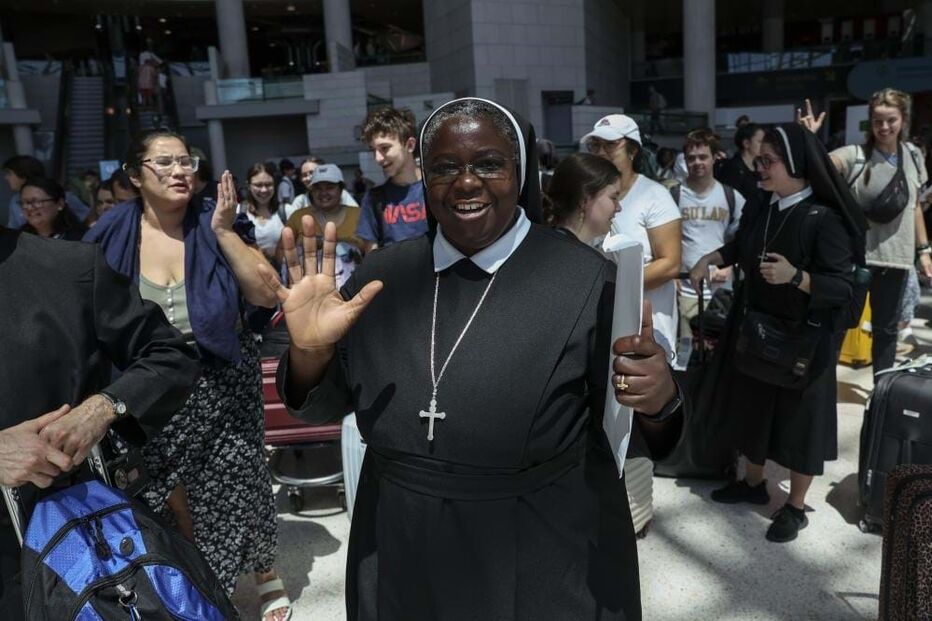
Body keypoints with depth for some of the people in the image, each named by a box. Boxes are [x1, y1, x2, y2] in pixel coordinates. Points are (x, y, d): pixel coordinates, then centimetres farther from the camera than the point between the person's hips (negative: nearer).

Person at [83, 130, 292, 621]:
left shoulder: (216, 221, -7)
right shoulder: (112, 233, -4)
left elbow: (266, 294, -14)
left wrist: (224, 232, -21)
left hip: (223, 380, -1)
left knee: (236, 479, 6)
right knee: (169, 494, 12)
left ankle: (267, 576, 32)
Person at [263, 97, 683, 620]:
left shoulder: (585, 278, -14)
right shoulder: (383, 275, -4)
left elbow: (638, 437, -9)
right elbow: (318, 407, 2)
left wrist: (659, 401, -31)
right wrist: (311, 351, -18)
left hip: (543, 565, -2)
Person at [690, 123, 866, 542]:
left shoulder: (823, 219, -19)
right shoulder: (761, 210, 0)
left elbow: (844, 288, -21)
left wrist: (796, 276, -35)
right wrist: (711, 258, 5)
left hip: (804, 340, -6)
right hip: (755, 331, 6)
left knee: (799, 419, 8)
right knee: (753, 409, 18)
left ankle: (795, 507, 26)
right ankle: (753, 483, 40)